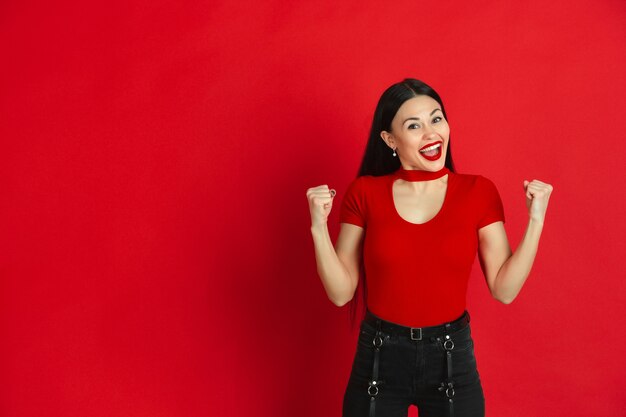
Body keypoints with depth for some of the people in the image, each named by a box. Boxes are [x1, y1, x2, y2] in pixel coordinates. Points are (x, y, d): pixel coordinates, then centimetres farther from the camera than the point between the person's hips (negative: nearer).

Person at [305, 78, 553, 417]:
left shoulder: (479, 192, -5)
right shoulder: (364, 193, -6)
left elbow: (504, 290, -5)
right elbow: (341, 293, -6)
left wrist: (535, 220, -13)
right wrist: (318, 227, -17)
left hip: (452, 358, 1)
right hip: (379, 357, 0)